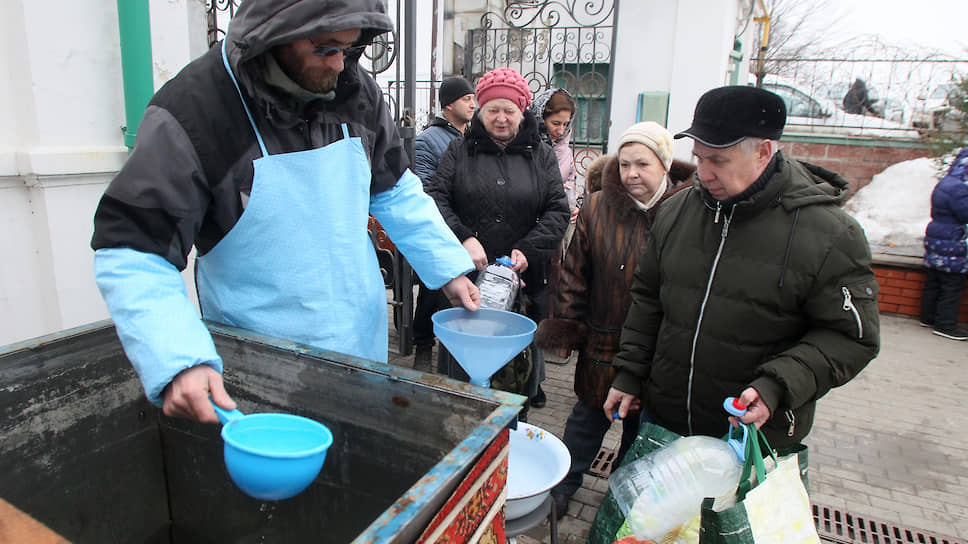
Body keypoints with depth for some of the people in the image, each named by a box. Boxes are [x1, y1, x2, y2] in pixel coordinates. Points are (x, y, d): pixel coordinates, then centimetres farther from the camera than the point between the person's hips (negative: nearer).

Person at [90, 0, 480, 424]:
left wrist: (449, 267, 5)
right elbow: (132, 252, -19)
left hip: (364, 341, 5)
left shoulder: (356, 91, -3)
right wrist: (177, 362, -33)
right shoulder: (192, 110, -19)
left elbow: (394, 190, 11)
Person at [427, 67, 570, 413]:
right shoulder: (460, 150, 7)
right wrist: (463, 238, -18)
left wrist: (528, 249, -12)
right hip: (464, 278, -1)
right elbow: (437, 199, -2)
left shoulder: (541, 155, 9)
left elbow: (558, 210, 3)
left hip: (524, 281, 1)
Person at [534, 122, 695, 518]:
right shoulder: (597, 209, -5)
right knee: (589, 416, 18)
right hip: (603, 341, 1)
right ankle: (563, 484, 39)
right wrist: (565, 327, 0)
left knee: (642, 426, 19)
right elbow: (574, 273, 1)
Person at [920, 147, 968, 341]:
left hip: (936, 241, 10)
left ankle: (928, 317, 27)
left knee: (933, 283, 17)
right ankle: (945, 325, 4)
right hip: (952, 248, -10)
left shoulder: (945, 183, 12)